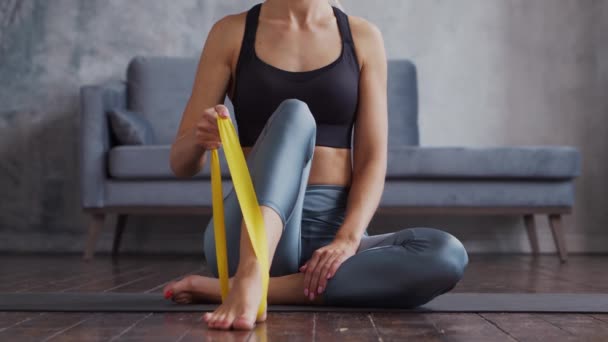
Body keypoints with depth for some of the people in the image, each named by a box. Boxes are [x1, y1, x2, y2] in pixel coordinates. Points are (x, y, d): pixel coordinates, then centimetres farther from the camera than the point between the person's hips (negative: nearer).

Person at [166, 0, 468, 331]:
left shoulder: (363, 37, 8)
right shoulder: (231, 32, 5)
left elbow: (372, 160, 1)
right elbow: (181, 163, 4)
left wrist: (347, 240, -17)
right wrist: (199, 140, -21)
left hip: (331, 232, 2)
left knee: (447, 255, -28)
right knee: (293, 114, -27)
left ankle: (228, 287, -29)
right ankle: (248, 282, -46)